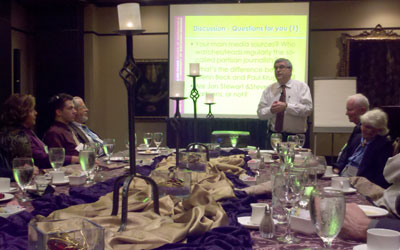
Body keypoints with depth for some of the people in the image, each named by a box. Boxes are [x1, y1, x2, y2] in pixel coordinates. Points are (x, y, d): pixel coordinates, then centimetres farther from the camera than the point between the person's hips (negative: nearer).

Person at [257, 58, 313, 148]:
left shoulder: (301, 86, 3)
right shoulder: (269, 90, 10)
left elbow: (308, 109, -10)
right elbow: (260, 113, 6)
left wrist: (286, 106, -19)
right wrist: (271, 110, -16)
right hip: (274, 136, 2)